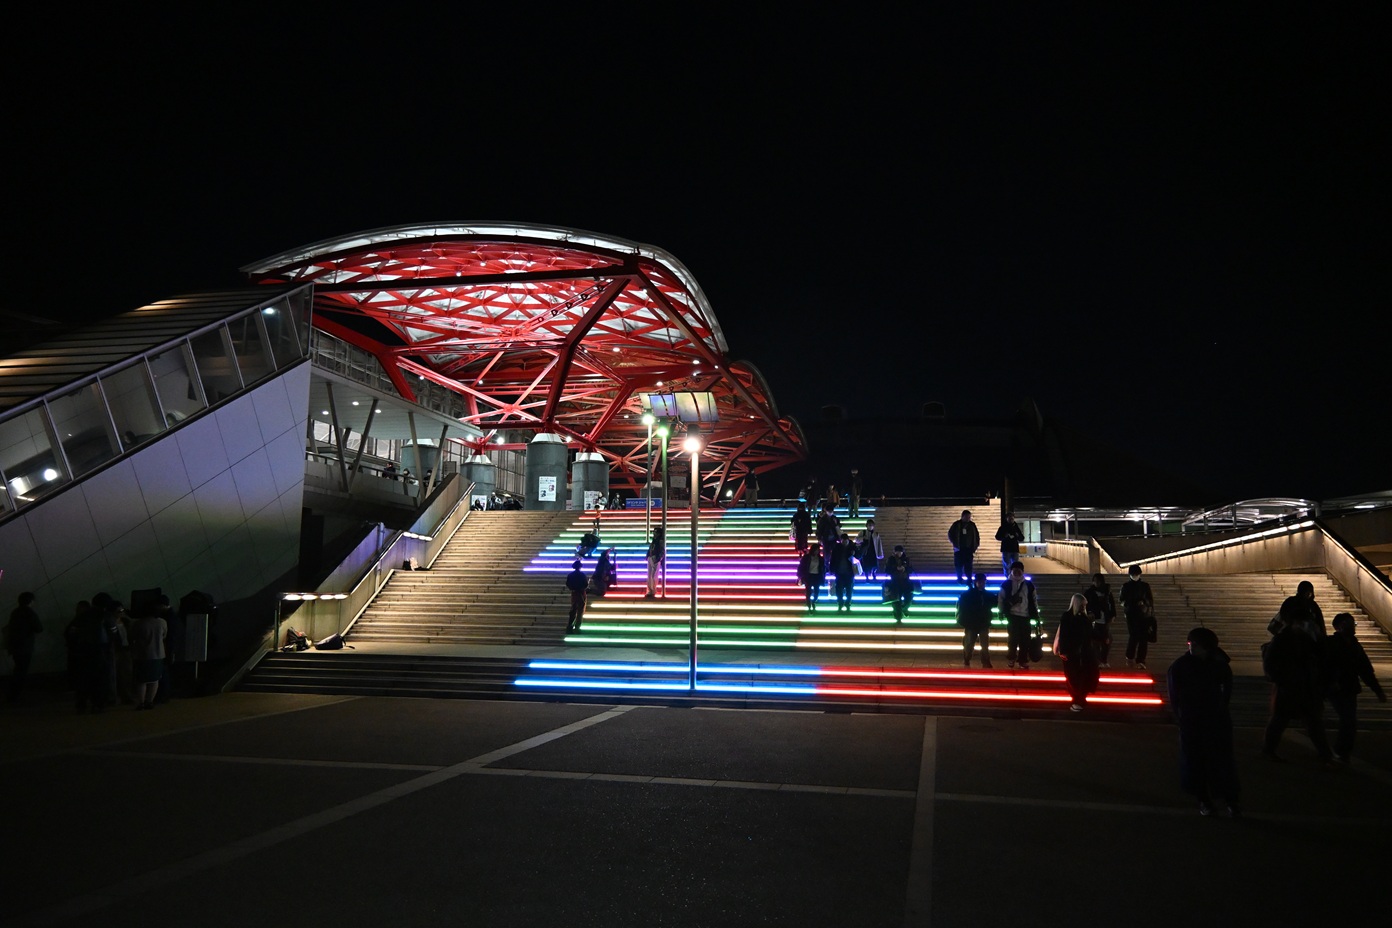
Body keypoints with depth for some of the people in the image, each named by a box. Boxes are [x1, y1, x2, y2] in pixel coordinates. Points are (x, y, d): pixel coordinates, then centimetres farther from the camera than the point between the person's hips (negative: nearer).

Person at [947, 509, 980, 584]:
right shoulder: (957, 525, -2)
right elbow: (950, 534, 4)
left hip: (969, 549, 1)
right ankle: (960, 579, 13)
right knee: (959, 565, 2)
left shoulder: (972, 525, 5)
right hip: (959, 549, -1)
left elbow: (977, 535, 12)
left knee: (968, 565, -2)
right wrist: (955, 544, -1)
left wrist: (975, 545, 5)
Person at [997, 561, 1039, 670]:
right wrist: (1002, 612, -6)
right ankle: (1010, 659, 12)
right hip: (1012, 616, -2)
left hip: (1025, 616, 2)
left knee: (1025, 640, 3)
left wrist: (1036, 614, 7)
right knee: (1012, 639, -1)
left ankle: (1023, 661, 13)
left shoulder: (1029, 585, 8)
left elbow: (1034, 600, 10)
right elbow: (1000, 599, 2)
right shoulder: (1006, 584, 2)